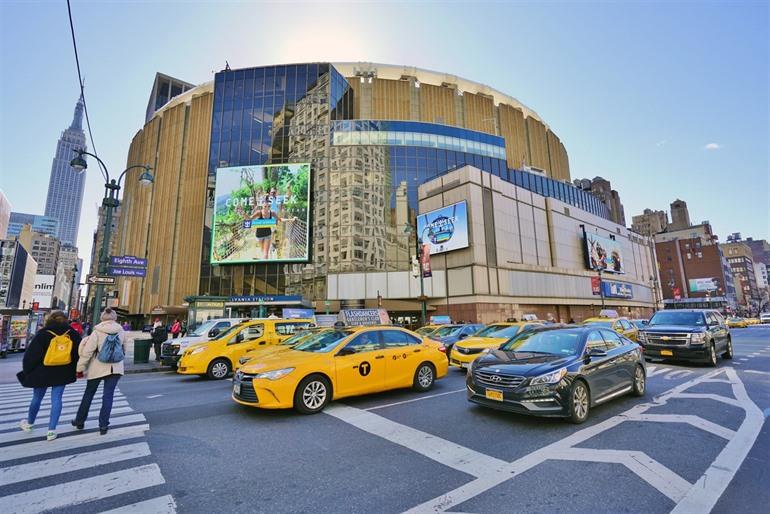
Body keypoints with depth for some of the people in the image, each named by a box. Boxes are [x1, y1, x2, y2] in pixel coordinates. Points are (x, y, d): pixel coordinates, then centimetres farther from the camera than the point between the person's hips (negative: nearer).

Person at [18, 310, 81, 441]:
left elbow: (31, 354, -7)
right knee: (56, 400, 4)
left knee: (37, 398, 18)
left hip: (42, 373, -1)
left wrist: (27, 371, 6)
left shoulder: (43, 333, -9)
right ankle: (51, 430, 5)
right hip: (62, 373, 1)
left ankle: (29, 423, 41)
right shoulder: (73, 334, -2)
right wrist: (75, 370, 13)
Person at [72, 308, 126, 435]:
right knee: (108, 396, 5)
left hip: (98, 368, -1)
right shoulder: (121, 332, 1)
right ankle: (103, 425, 4)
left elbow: (87, 352, -11)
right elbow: (124, 350, 13)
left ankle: (79, 421, 32)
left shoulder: (97, 332, -9)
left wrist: (80, 368, -2)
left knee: (88, 394, 17)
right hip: (115, 368, 1)